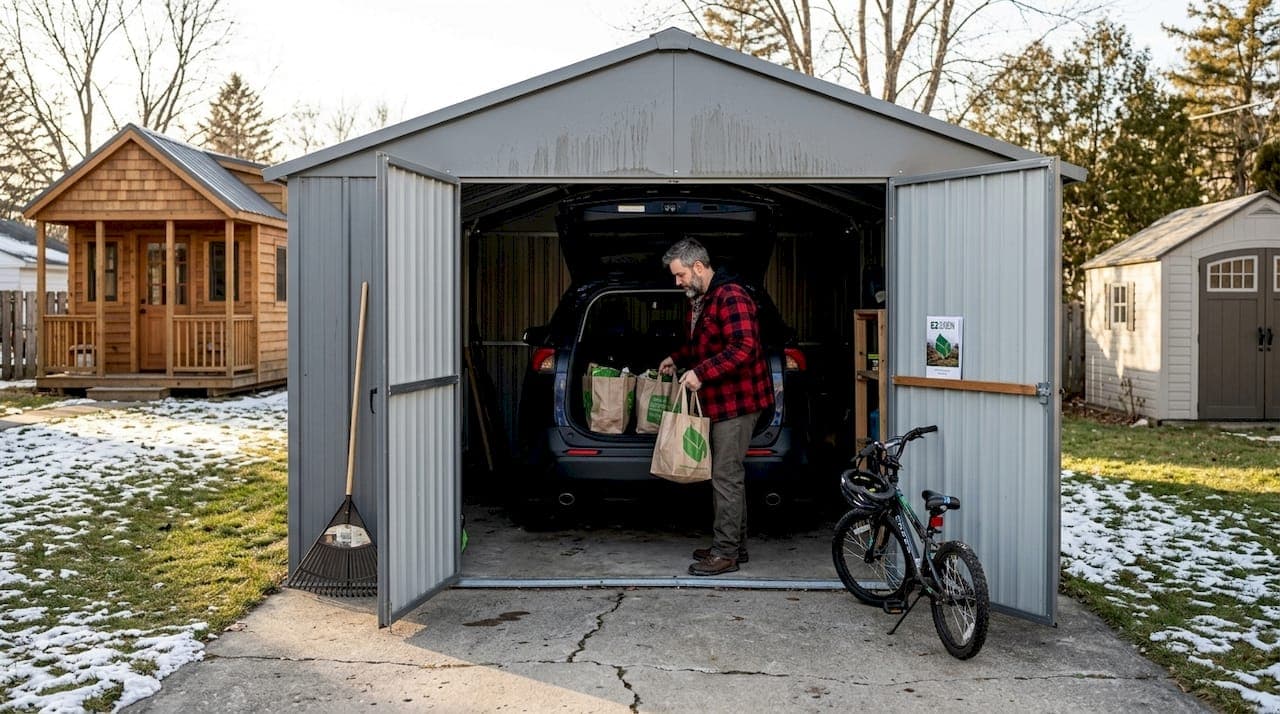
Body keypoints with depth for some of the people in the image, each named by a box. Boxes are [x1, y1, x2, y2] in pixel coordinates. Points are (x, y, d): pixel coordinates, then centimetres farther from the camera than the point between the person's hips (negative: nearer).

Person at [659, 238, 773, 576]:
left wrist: (701, 373, -27)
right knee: (729, 474, 16)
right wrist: (677, 359, 16)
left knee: (726, 476, -7)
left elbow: (744, 347, -27)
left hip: (737, 401, -11)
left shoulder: (730, 296, -17)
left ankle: (725, 552, 0)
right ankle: (735, 544, 26)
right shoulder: (700, 301, 16)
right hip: (720, 401, 11)